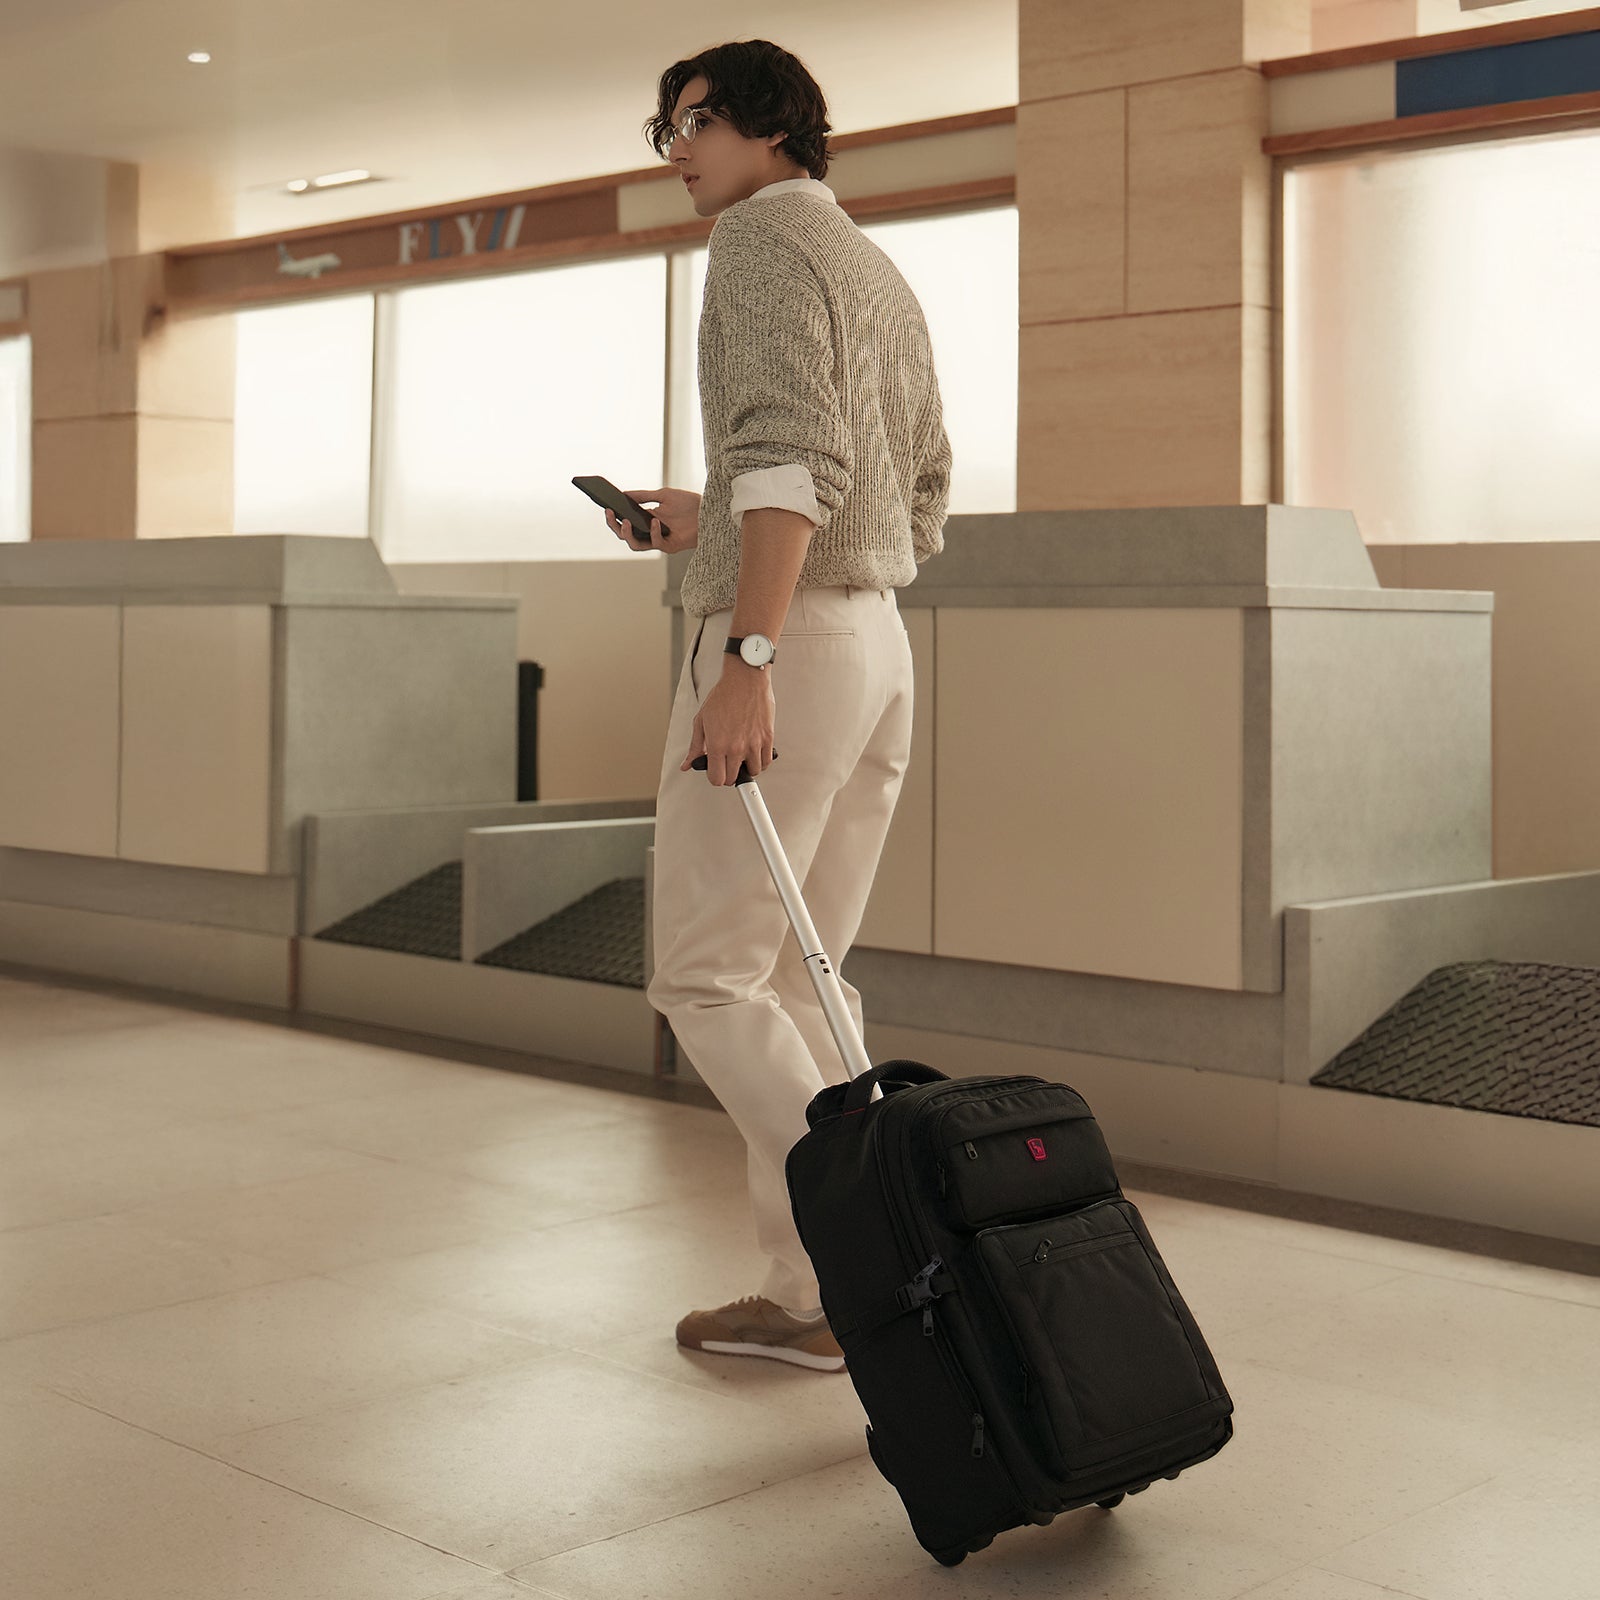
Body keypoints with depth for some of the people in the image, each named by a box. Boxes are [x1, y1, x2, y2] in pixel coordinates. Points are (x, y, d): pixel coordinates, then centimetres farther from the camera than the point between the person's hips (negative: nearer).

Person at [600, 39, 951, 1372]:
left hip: (785, 643, -9)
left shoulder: (766, 235, -4)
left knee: (706, 981, -5)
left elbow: (793, 447, -21)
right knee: (792, 979, 11)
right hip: (882, 647, 9)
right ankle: (813, 1297, 12)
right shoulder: (885, 277, 24)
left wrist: (747, 653, -29)